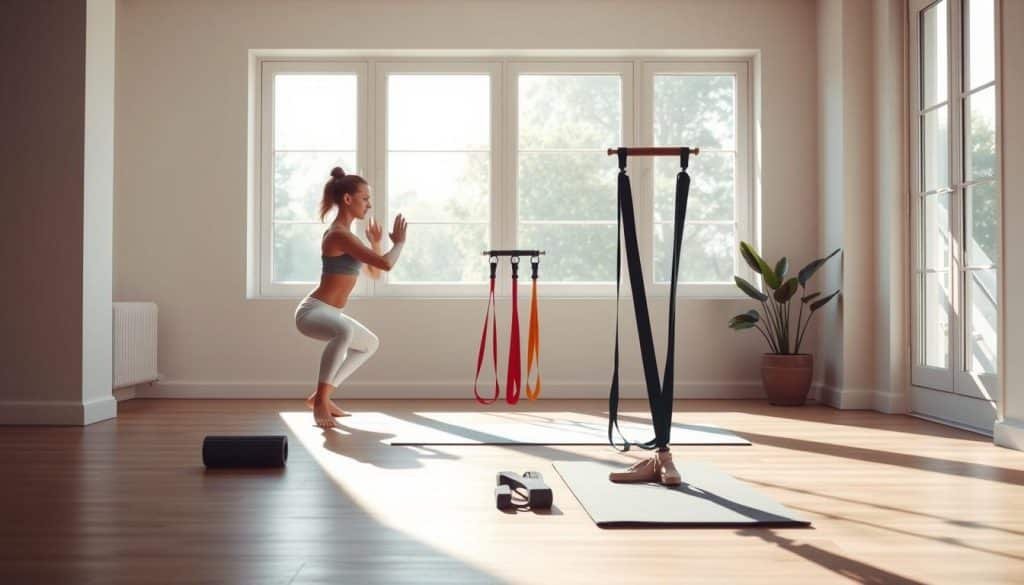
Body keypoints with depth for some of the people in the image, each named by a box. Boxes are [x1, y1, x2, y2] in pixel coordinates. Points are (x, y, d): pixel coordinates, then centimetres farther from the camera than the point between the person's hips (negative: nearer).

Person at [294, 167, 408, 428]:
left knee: (370, 344, 29)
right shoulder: (339, 234, -18)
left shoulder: (345, 235, 14)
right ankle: (320, 400, -27)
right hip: (313, 310, -11)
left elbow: (374, 273, 22)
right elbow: (385, 264, -23)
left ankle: (322, 396, 24)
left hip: (327, 312, 11)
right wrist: (399, 242, -4)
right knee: (344, 331, -42)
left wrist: (376, 242, 11)